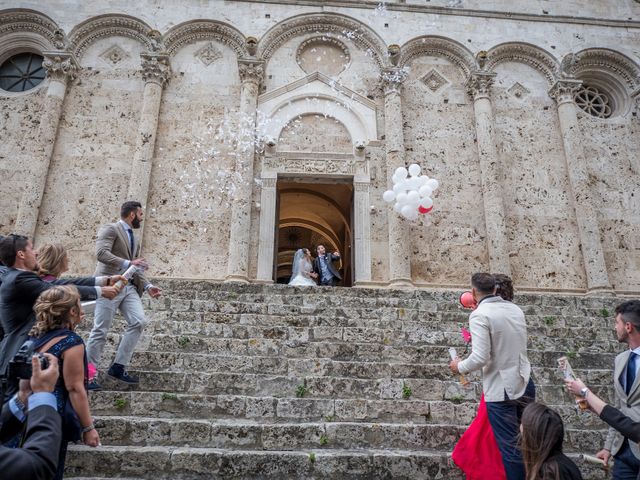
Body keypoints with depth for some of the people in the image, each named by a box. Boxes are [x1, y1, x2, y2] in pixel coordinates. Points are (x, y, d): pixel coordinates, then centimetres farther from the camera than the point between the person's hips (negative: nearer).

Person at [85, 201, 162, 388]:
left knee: (138, 322, -8)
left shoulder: (135, 240, 22)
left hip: (129, 286, 7)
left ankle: (118, 367, 3)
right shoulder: (110, 229, -2)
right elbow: (101, 252, -18)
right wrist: (127, 263, -27)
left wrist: (147, 286, 7)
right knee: (101, 330, -4)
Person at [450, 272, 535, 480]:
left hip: (501, 391, -7)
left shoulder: (479, 314, -17)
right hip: (525, 384, 7)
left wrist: (459, 366, -4)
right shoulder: (515, 309, 5)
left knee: (510, 448, 6)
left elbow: (480, 358, -22)